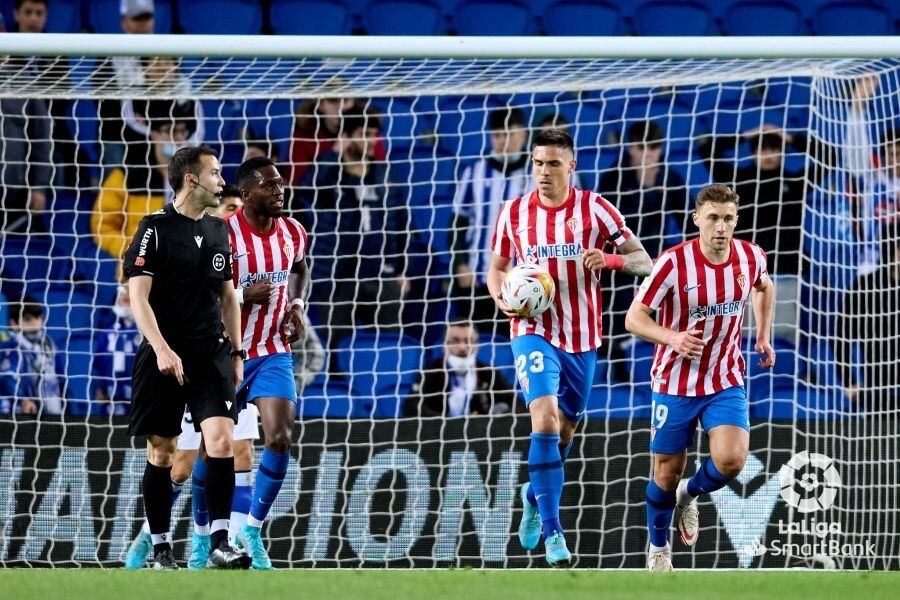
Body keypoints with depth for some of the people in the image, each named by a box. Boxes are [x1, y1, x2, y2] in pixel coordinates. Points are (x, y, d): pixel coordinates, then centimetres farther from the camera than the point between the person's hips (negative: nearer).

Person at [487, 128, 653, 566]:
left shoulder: (593, 209, -4)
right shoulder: (514, 213, 0)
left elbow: (644, 261, -4)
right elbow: (496, 268, 13)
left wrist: (608, 259, -26)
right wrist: (503, 298, -10)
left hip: (582, 337, 2)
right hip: (534, 332, -2)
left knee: (564, 430, 14)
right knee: (545, 418, -22)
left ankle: (535, 494, 46)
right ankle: (552, 530, -21)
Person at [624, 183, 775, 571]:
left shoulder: (751, 257, -7)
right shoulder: (674, 263, -20)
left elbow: (763, 286, 19)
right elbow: (634, 318, -17)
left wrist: (764, 335, 11)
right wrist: (673, 338, -34)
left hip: (726, 382, 2)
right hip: (675, 382, -2)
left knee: (731, 460, -18)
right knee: (668, 470, 6)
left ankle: (690, 495, 16)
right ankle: (658, 549, 31)